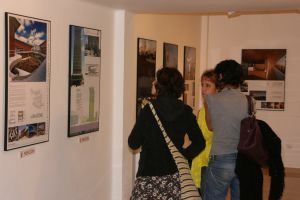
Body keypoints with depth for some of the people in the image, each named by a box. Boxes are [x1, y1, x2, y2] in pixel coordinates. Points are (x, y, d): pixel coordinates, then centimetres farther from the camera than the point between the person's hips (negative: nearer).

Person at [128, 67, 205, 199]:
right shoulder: (185, 111, 2)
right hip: (175, 175, 4)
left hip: (149, 175, -4)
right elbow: (200, 143, 4)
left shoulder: (149, 110, -9)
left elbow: (133, 144, -5)